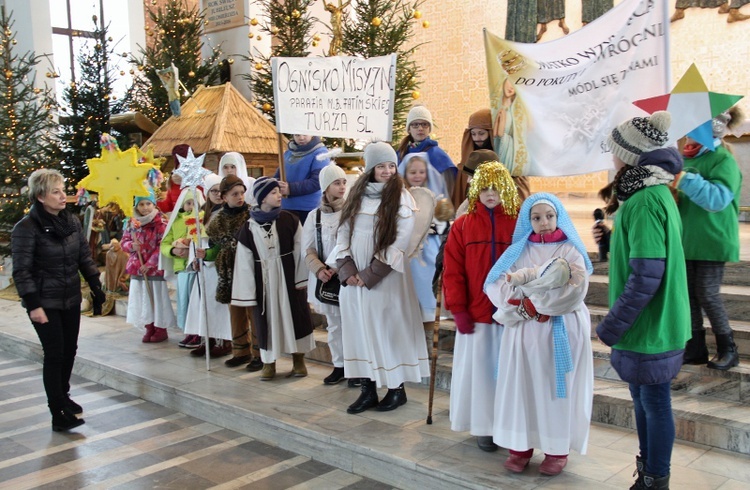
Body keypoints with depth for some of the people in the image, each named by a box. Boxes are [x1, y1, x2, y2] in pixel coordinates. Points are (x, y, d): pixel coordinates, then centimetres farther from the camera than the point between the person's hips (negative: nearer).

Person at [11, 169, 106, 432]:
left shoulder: (72, 221, 3)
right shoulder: (26, 228, -14)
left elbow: (85, 257, 10)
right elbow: (21, 270, -14)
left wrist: (96, 287, 6)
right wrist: (33, 305, -17)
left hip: (71, 300, 6)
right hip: (45, 303, -6)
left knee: (70, 350, 14)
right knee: (55, 354, -5)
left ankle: (63, 395, 35)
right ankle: (58, 414, 2)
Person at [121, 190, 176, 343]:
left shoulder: (160, 222, -9)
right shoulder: (131, 222, 7)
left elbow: (162, 246, -13)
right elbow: (124, 242, 12)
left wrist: (149, 264, -17)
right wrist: (131, 246, -12)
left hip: (155, 268, -5)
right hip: (136, 267, 5)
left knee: (157, 298, 2)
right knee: (142, 299, 9)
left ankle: (161, 329, 14)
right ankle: (149, 328, 21)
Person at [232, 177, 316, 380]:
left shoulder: (289, 220, -2)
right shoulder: (249, 228, -1)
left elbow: (299, 250, -2)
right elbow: (244, 262, 0)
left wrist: (301, 278, -6)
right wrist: (247, 291, -2)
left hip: (288, 277, 0)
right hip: (264, 280, 0)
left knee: (296, 315, 6)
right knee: (267, 320, 8)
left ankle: (298, 359, 22)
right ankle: (269, 362, 23)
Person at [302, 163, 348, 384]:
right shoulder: (315, 216, 7)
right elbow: (309, 250, 7)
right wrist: (319, 269, -10)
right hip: (326, 279, 4)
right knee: (334, 324, 12)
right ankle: (339, 366, 24)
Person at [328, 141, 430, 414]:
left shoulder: (401, 198, -5)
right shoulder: (357, 195, 8)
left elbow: (400, 241, -12)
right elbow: (343, 233, 7)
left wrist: (369, 275, -13)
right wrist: (347, 271, -7)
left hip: (386, 278, -4)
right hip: (354, 278, 5)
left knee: (389, 329, 1)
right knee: (361, 329, 7)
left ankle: (397, 389, 15)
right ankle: (368, 389, 17)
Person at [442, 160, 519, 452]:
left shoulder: (520, 224, 0)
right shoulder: (462, 226, 2)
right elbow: (452, 271, -1)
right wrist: (458, 310, -6)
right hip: (475, 315, 1)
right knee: (479, 369, 8)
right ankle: (484, 427, 21)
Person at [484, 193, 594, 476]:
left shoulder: (571, 251, 0)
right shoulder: (518, 250, 8)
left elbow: (574, 293, -14)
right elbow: (495, 285, -3)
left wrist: (529, 299, -12)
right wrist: (524, 306, -16)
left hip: (561, 332, -2)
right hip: (522, 330, 2)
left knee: (556, 388, 3)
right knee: (522, 386, 4)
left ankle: (558, 449, 13)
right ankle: (520, 445, 14)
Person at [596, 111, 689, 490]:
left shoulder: (645, 201, -22)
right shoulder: (656, 192, 8)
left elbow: (645, 277, -25)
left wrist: (611, 326, -19)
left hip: (649, 328, -9)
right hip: (651, 325, 9)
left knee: (654, 403, 5)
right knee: (644, 399, 20)